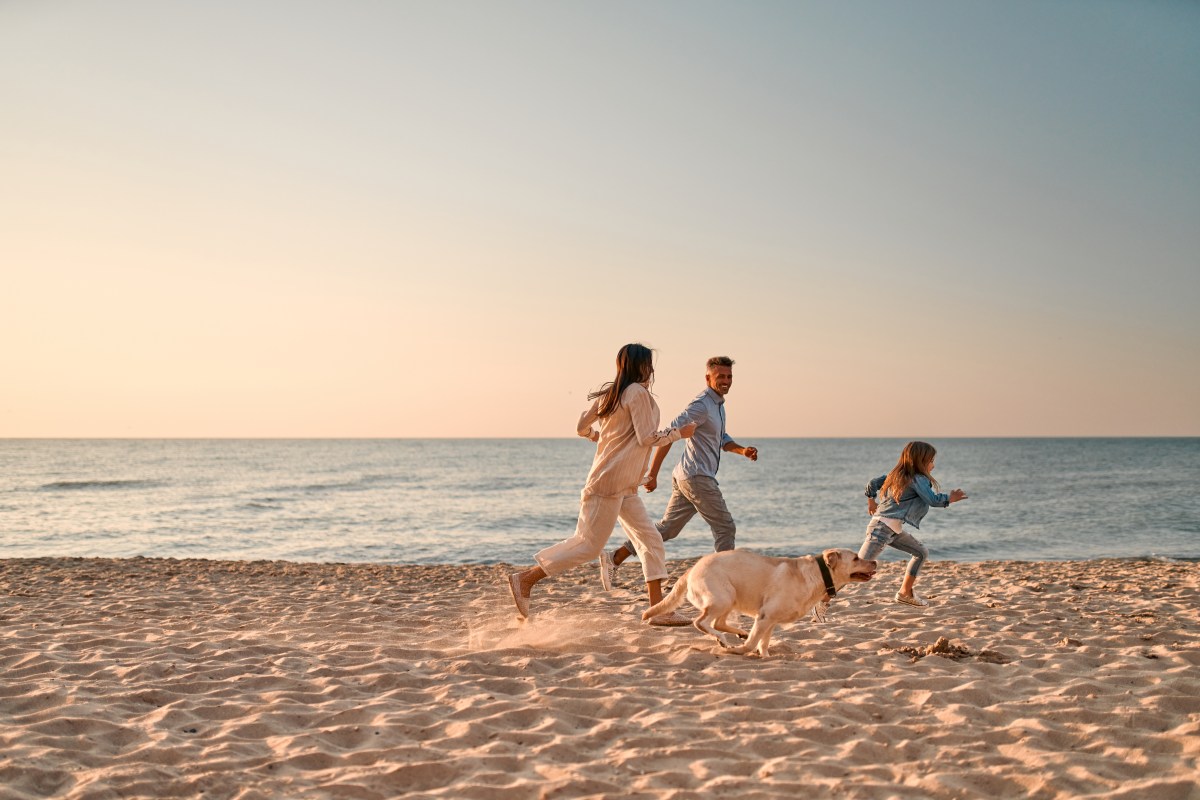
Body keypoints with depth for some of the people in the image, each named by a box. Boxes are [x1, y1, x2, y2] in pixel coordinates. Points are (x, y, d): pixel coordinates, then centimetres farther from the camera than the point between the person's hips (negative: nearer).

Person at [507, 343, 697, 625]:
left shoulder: (608, 393, 13)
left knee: (651, 540, 8)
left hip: (624, 487, 10)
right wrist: (679, 432, -2)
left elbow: (582, 428, 16)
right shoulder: (639, 393, -11)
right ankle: (525, 579, -2)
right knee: (588, 544, -7)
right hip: (611, 481, -10)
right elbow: (647, 438, -15)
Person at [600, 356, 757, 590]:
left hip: (685, 478, 10)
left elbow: (722, 439, 27)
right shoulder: (701, 405, -15)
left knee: (667, 527, 10)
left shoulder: (717, 404, 17)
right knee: (725, 528, -1)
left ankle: (614, 558, 8)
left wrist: (743, 450, 6)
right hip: (697, 477, -10)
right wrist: (653, 474, -21)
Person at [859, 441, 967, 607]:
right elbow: (932, 499, -20)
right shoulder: (918, 479, -9)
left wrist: (871, 501, 33)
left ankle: (905, 593, 23)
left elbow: (873, 483, 19)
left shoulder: (898, 474, 16)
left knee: (921, 553, 19)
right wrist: (950, 499, -4)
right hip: (882, 528, -10)